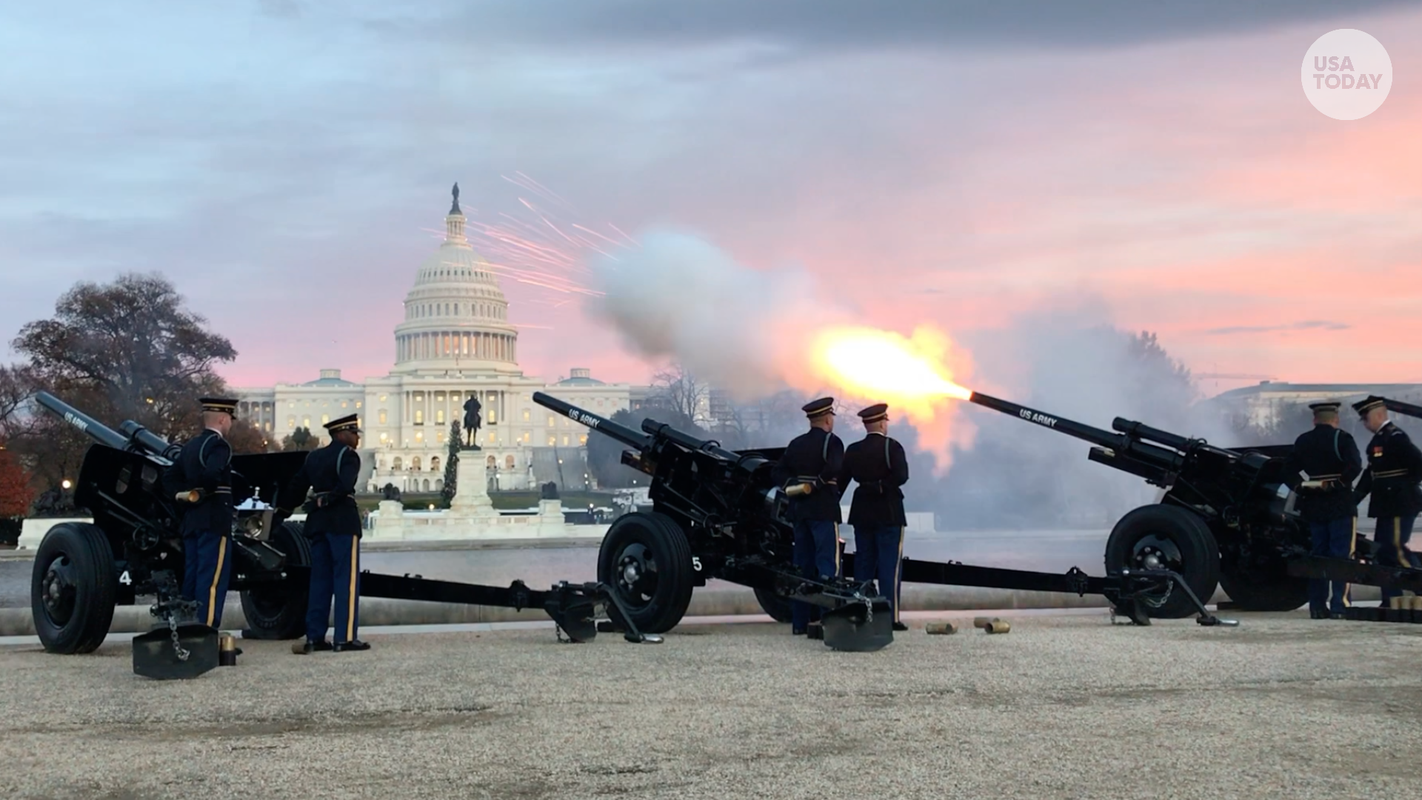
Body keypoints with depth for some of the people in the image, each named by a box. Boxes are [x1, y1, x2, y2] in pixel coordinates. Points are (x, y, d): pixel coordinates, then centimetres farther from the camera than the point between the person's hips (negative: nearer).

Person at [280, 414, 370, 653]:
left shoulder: (314, 456, 16)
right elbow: (345, 485, -23)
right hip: (343, 521, -7)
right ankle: (345, 638, -8)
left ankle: (314, 637, 9)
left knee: (320, 579, 10)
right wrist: (326, 501, -12)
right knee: (347, 578, -5)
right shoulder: (348, 455, -6)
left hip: (318, 522, 7)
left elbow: (296, 487, 18)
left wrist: (283, 513, 24)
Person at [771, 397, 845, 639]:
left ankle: (800, 621, 14)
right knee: (828, 565, -7)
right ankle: (825, 621, -15)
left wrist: (794, 486, 0)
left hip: (799, 510, 7)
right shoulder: (831, 441, -7)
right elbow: (834, 469, -23)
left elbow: (779, 472, 10)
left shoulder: (796, 444, 13)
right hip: (824, 509, -7)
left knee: (803, 564, 12)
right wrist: (816, 485, -11)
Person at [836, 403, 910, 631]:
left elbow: (840, 480, 8)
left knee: (863, 564, 10)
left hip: (861, 513, 5)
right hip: (888, 514, -5)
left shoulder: (853, 450, 7)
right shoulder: (891, 446, -7)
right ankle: (890, 617, -7)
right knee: (889, 565, -3)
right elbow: (901, 475, -20)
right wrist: (882, 487, -6)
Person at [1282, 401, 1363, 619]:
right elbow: (1355, 466, -21)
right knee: (1342, 555, -3)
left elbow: (1289, 471, 7)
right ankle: (1339, 605, -8)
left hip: (1313, 506, 5)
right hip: (1340, 505, -5)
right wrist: (1339, 484, -14)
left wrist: (1299, 487, 0)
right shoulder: (1342, 438, -7)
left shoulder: (1302, 441, 9)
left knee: (1318, 554, 11)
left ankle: (1317, 606, 11)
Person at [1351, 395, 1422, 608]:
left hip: (1400, 504, -10)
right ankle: (1391, 600, 14)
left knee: (1396, 549, -12)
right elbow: (1370, 474, 17)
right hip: (1387, 504, 10)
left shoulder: (1395, 437, -14)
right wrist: (1354, 498, 10)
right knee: (1382, 551, 10)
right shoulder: (1378, 440, 16)